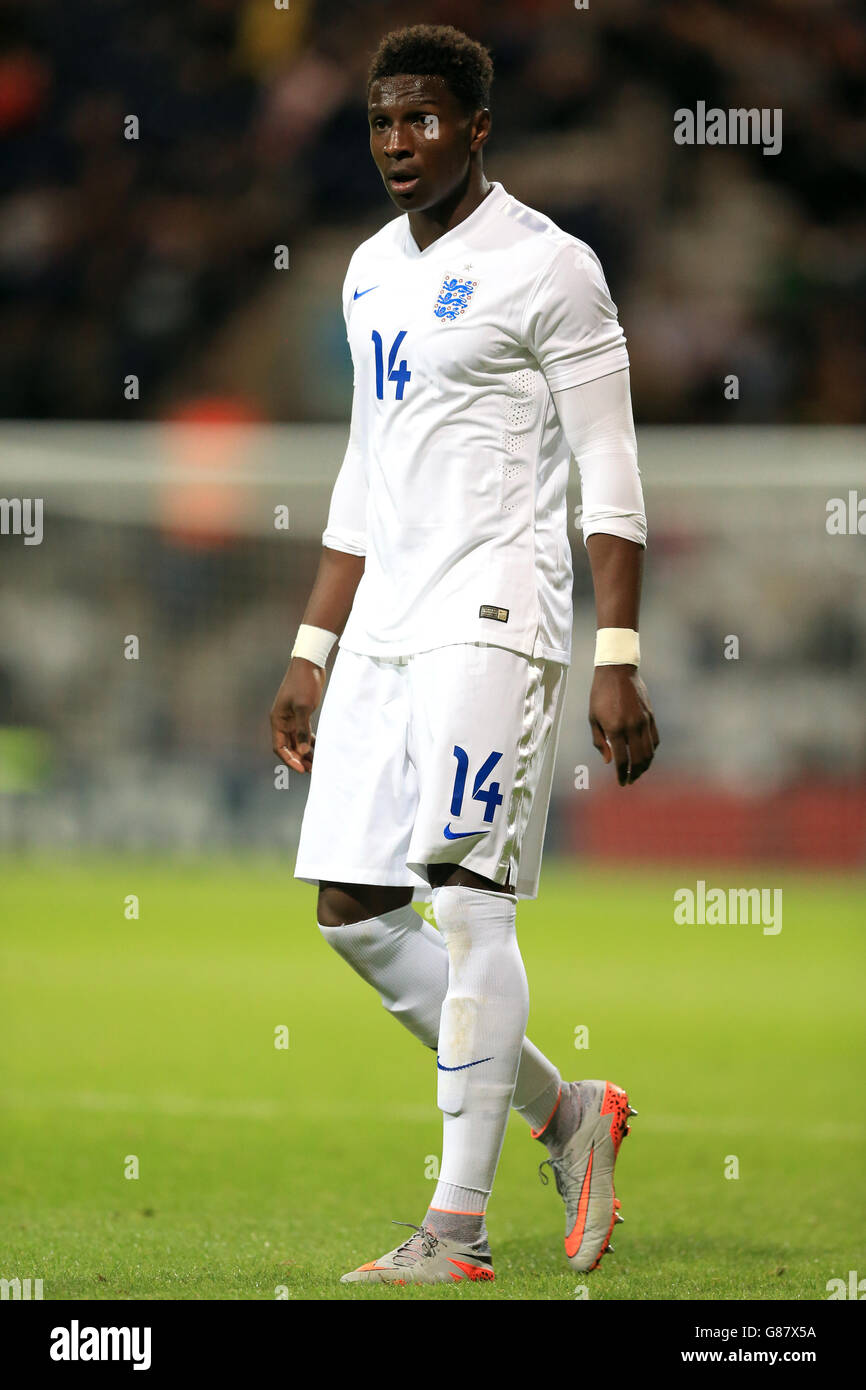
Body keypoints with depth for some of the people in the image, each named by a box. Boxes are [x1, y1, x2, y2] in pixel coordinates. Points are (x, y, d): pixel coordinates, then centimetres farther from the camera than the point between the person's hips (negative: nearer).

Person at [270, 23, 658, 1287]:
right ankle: (565, 1111, 20)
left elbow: (610, 476, -9)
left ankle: (458, 1227, -10)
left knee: (466, 898, -12)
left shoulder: (547, 268, -7)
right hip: (384, 628, 8)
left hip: (494, 620, -8)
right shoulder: (373, 272, 17)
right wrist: (311, 653, 21)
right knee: (354, 913, 4)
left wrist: (618, 663, -15)